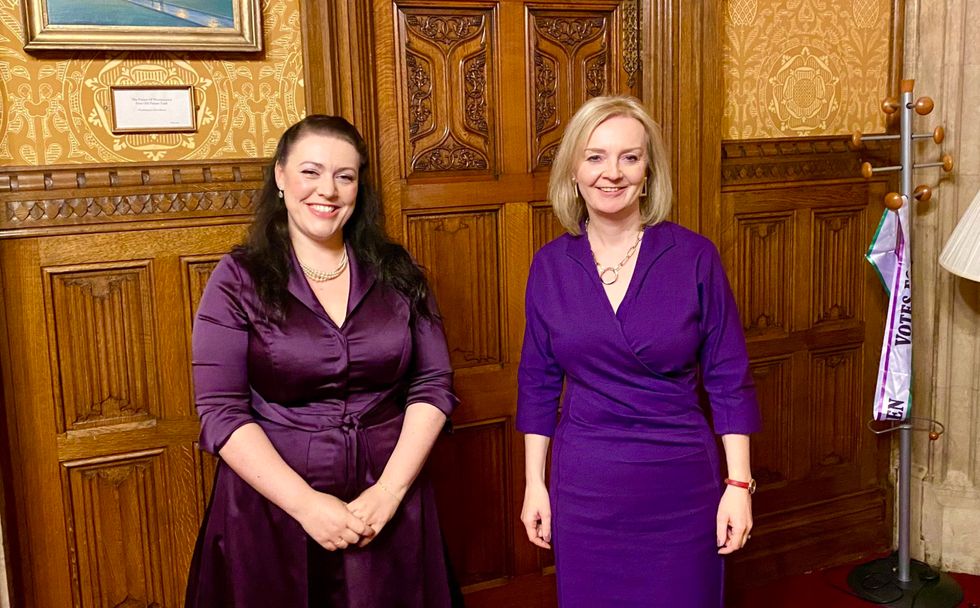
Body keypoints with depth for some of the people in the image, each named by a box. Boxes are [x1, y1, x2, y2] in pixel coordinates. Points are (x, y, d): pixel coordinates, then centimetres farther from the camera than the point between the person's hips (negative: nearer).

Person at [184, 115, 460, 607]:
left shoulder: (396, 273, 2)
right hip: (273, 506, -2)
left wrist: (389, 490, -12)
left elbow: (433, 385, 0)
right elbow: (222, 413, -10)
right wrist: (306, 503, -18)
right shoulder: (238, 280, -5)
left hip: (388, 506, 2)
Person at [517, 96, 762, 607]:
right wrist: (534, 482, 5)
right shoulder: (550, 265, -1)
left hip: (680, 486, -1)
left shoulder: (694, 256, -7)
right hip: (583, 488, 2)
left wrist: (739, 484, -6)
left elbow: (728, 379, -3)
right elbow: (538, 382, 6)